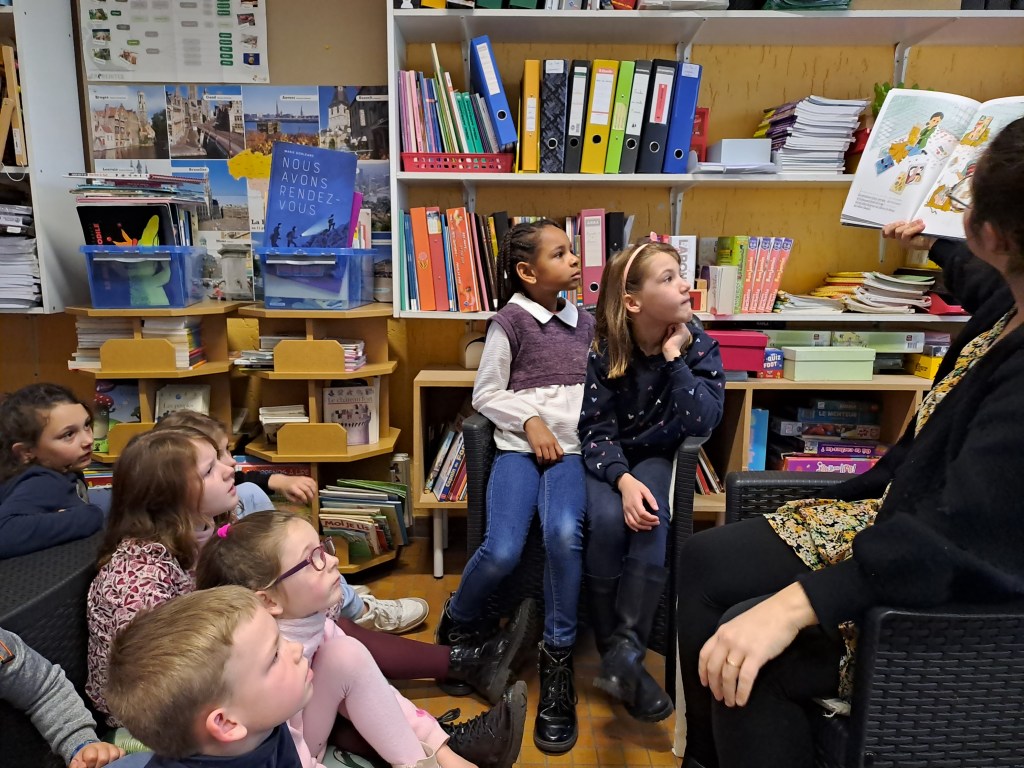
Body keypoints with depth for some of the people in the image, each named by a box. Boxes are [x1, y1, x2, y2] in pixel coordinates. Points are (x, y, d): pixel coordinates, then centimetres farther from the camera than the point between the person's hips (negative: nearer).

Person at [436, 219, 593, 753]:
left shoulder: (585, 323, 18)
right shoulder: (510, 321, 3)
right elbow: (485, 394, 3)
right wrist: (530, 421, -10)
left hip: (572, 448, 3)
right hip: (519, 446, -2)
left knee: (564, 534, -29)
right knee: (502, 552, -23)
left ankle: (557, 660, -9)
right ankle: (457, 625, 11)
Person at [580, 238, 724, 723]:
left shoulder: (696, 343, -12)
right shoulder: (603, 348, -15)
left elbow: (703, 422, -22)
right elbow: (596, 430, -15)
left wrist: (674, 357, -26)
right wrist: (622, 480, -32)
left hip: (656, 455, 1)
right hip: (606, 457, -1)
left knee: (650, 520, -32)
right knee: (608, 520, -31)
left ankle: (625, 654, -26)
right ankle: (617, 655, -15)